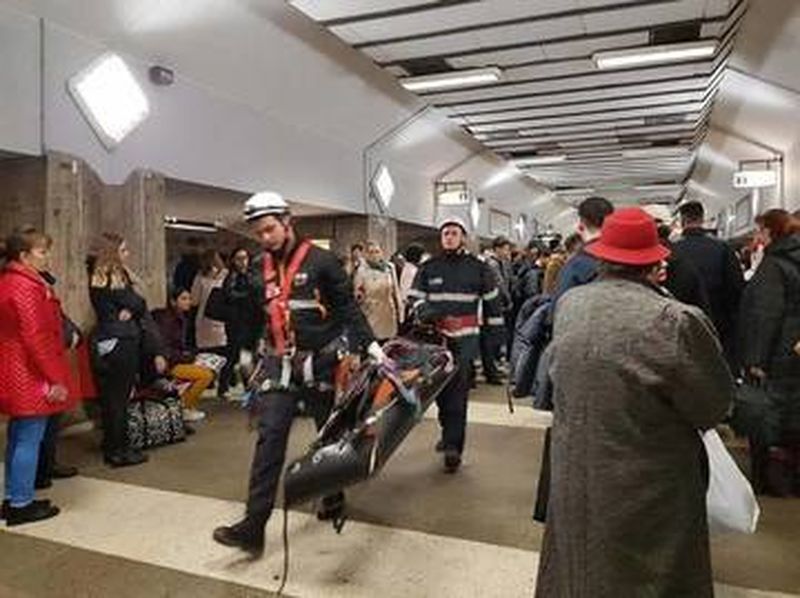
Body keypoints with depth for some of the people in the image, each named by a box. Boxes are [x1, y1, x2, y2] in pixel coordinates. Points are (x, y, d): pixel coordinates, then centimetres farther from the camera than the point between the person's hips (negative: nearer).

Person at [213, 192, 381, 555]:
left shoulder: (320, 260, -6)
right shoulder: (259, 269, 9)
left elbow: (347, 307, -5)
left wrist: (370, 345, -11)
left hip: (320, 361, -3)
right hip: (279, 364, 3)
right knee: (269, 438, -5)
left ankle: (333, 497, 36)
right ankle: (254, 526, -3)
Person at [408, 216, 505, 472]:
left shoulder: (478, 268, 5)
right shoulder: (428, 268, 9)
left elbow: (492, 301, 9)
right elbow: (414, 297, 8)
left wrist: (497, 332, 9)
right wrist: (424, 310, -14)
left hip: (465, 338, -3)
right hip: (435, 335, 3)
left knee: (458, 392, -9)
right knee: (439, 389, 10)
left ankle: (453, 446, -5)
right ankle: (450, 434, 31)